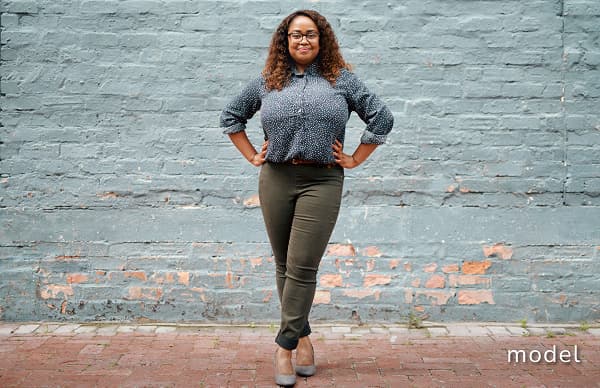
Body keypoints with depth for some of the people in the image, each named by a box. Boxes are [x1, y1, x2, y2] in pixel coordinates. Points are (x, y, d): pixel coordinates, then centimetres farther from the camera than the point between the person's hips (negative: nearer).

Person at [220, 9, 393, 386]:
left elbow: (382, 118, 6)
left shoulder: (342, 79, 5)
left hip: (322, 182, -3)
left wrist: (355, 160, 2)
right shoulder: (267, 82, 10)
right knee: (284, 266, 9)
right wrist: (252, 156, 12)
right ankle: (302, 336, 24)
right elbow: (231, 116, 21)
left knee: (302, 268, -7)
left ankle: (286, 346, 3)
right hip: (276, 181, 3)